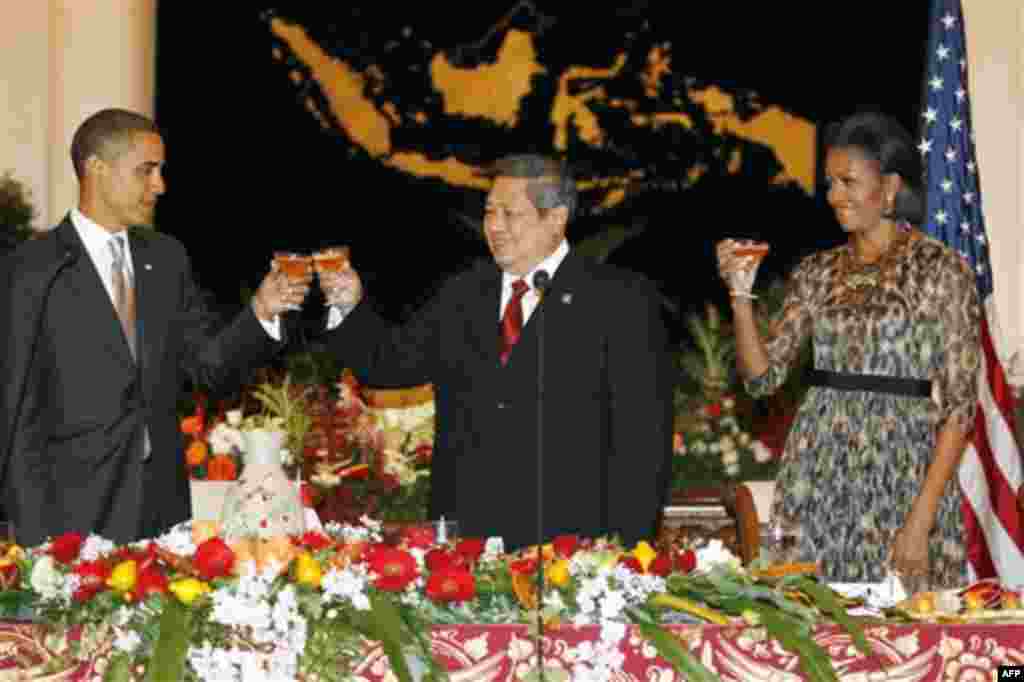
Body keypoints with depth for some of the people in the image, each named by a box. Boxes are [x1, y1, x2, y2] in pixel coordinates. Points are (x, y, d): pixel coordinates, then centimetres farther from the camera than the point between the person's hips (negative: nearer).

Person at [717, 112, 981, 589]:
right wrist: (740, 293, -7)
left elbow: (959, 405, -8)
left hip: (899, 474, -4)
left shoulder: (941, 271, -5)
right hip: (816, 473, 5)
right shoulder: (818, 273, 10)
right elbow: (763, 376, 8)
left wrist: (922, 520, -15)